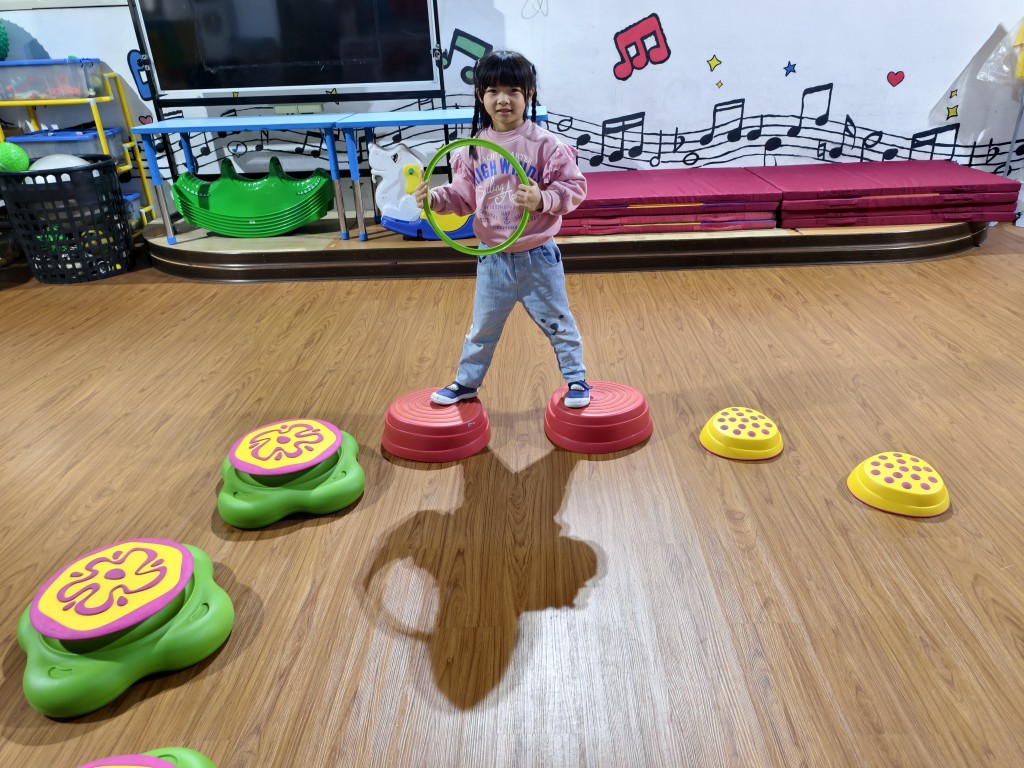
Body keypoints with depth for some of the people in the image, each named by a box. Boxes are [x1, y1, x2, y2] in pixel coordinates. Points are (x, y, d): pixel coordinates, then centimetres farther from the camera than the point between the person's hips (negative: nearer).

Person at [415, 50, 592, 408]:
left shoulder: (545, 144, -12)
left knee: (557, 323, 12)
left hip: (537, 256, -3)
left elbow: (574, 187, -11)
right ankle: (466, 382, 36)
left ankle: (576, 380, 31)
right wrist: (437, 198, -12)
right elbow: (465, 196, 6)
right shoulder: (473, 147, -1)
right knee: (483, 327, 18)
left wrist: (543, 199, -28)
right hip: (492, 258, 3)